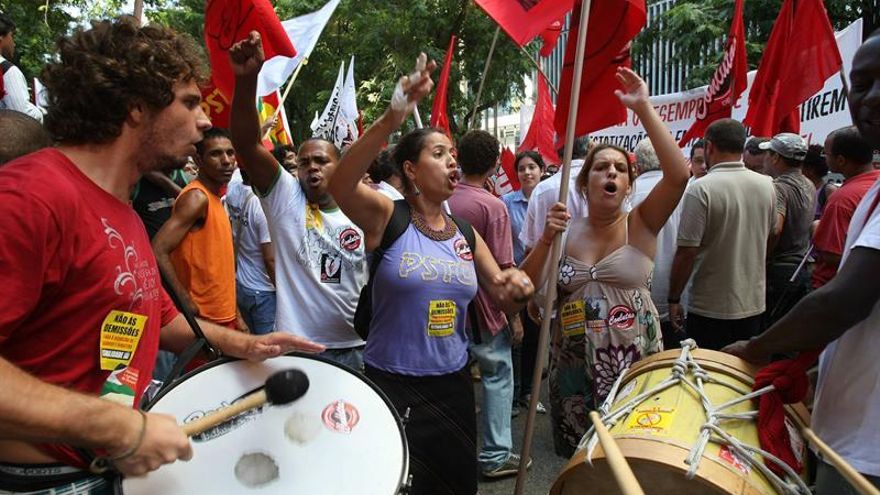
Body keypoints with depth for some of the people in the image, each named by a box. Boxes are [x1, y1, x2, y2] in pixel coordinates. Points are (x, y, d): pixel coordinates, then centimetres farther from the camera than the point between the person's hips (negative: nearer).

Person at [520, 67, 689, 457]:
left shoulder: (640, 224, -2)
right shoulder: (566, 232, 5)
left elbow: (679, 175, -19)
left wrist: (643, 109, -20)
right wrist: (546, 239, -15)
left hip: (634, 363, -2)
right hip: (574, 365, 2)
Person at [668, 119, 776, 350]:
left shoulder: (701, 188, -18)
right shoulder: (767, 185, 1)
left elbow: (687, 252, -18)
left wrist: (674, 299, -8)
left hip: (711, 308, -6)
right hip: (754, 304, 6)